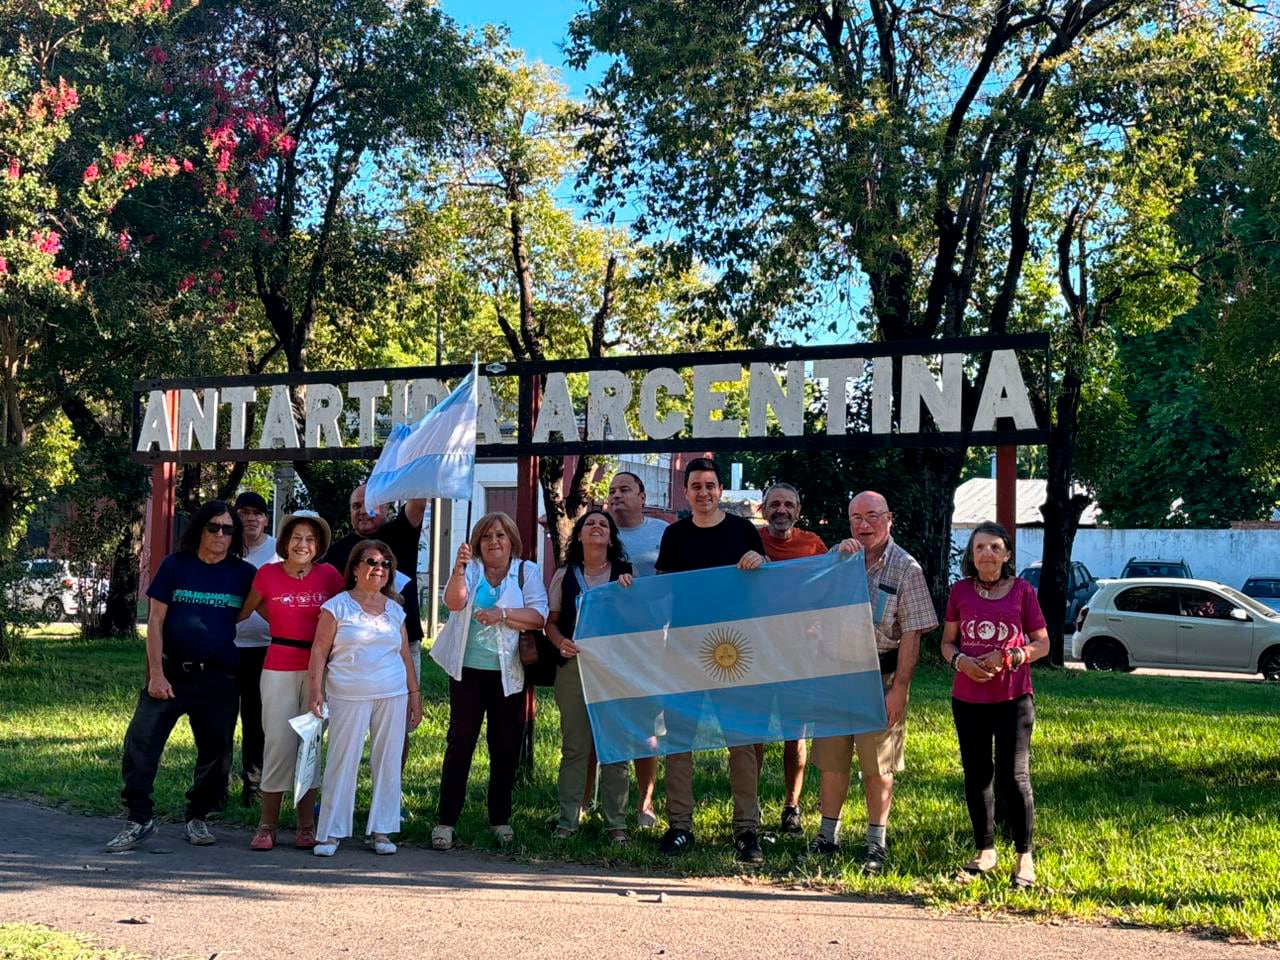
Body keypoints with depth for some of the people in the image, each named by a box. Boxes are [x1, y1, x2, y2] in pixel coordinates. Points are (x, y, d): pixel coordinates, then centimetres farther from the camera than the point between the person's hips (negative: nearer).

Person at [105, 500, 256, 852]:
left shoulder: (244, 574, 3)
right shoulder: (175, 565, 2)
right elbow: (155, 620, 0)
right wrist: (156, 673, -7)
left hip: (220, 679, 1)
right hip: (172, 673, -1)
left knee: (216, 751, 6)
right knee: (141, 741, -9)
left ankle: (198, 817, 24)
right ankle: (139, 820, 1)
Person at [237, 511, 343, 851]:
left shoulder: (329, 575, -1)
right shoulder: (267, 574, -1)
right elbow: (246, 610, 12)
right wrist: (283, 625, 10)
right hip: (279, 668, -1)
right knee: (279, 744, -3)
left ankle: (306, 826, 14)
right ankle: (267, 825, 8)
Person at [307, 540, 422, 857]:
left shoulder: (395, 610, 13)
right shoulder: (337, 606, 1)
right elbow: (319, 651, -2)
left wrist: (415, 695, 13)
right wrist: (316, 691, -10)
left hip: (393, 696, 4)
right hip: (348, 697, -4)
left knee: (388, 762, 4)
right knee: (342, 762, -2)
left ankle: (381, 830, 13)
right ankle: (331, 832, 7)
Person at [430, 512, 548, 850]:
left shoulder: (527, 571, 4)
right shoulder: (469, 569, 5)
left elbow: (539, 615, -8)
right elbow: (454, 601, -15)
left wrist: (503, 614, -20)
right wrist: (458, 570, -32)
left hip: (508, 673, 1)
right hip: (468, 669, 0)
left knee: (506, 746, 7)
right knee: (460, 741, -3)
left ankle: (500, 819, 20)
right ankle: (446, 820, 2)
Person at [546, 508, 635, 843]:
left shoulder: (626, 573, 8)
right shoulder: (565, 575, 11)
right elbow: (551, 621, 10)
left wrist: (627, 592, -13)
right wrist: (561, 642, -10)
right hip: (574, 665, 1)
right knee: (574, 746, 2)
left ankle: (616, 822, 8)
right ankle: (567, 820, 10)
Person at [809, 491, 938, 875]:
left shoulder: (906, 568, -5)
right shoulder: (839, 553, 7)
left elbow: (911, 635, -8)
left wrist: (899, 688, -14)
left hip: (881, 674, -3)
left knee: (878, 764, 3)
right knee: (830, 759, 10)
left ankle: (877, 844, 15)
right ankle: (827, 836, 22)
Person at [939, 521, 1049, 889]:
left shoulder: (1022, 591, -1)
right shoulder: (960, 591, 5)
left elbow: (1042, 643, 3)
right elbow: (947, 642, 10)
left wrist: (1011, 658, -14)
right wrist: (961, 661, -11)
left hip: (1013, 697, -3)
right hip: (968, 699, 3)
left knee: (1012, 776, -6)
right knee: (976, 774, 10)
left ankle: (1024, 857, 7)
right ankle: (985, 851, 24)